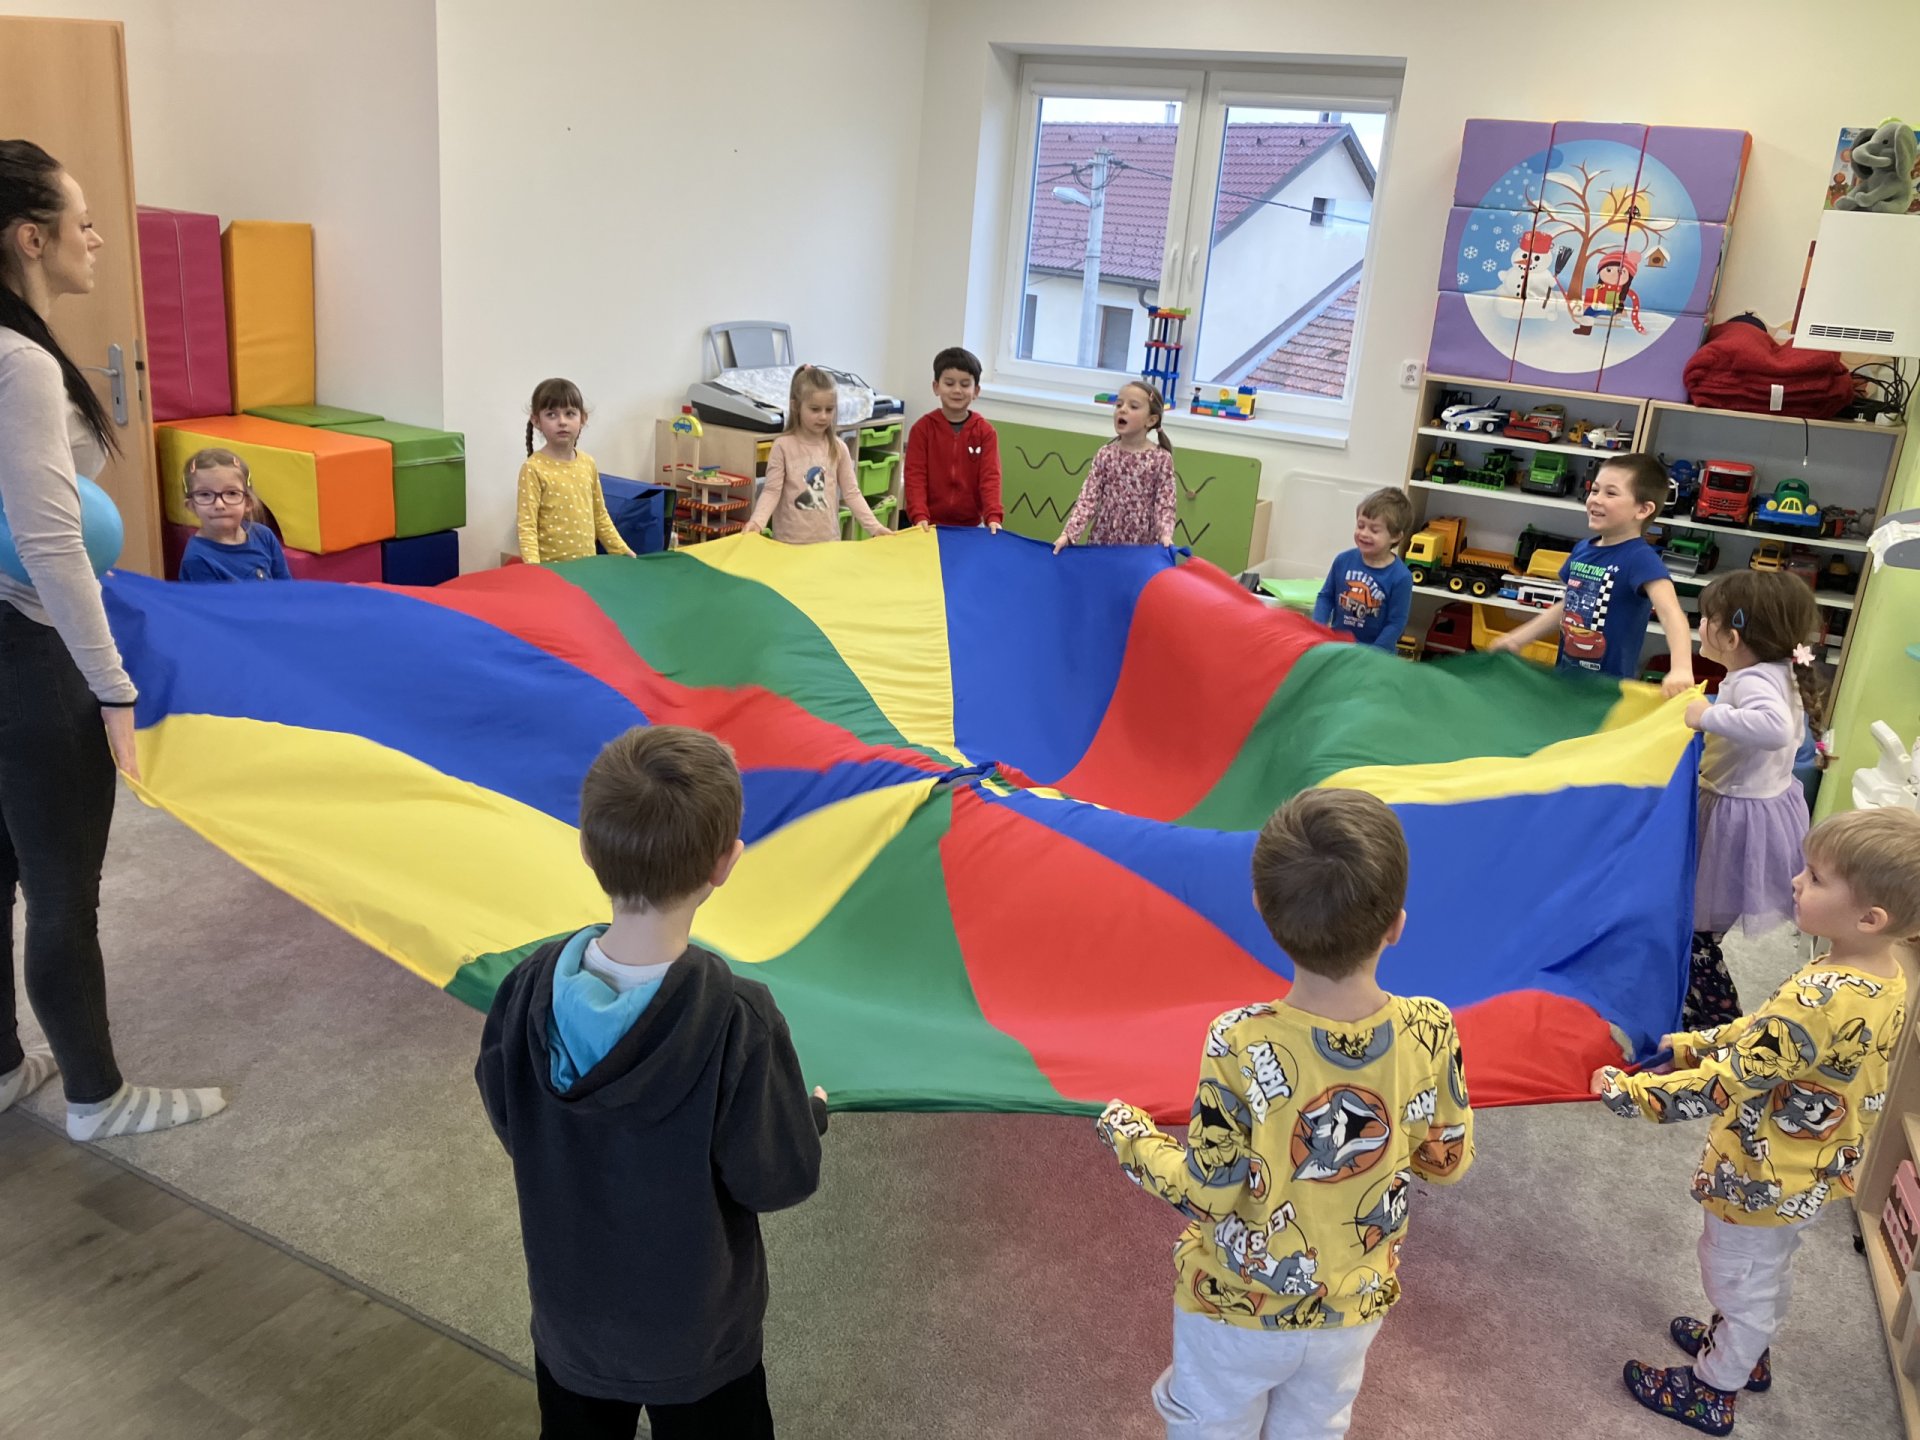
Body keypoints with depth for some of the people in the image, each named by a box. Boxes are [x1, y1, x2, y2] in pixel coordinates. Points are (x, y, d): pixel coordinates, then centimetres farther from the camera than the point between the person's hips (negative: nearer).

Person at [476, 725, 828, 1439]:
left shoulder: (528, 988, -22)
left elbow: (510, 1124, -4)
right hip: (695, 1336, -3)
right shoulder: (736, 1019, -34)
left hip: (570, 1314, 3)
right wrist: (812, 1113, -1)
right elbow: (778, 1180, -21)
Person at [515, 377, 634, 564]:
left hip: (587, 564, 5)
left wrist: (621, 550, 12)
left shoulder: (588, 463, 6)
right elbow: (527, 526, -14)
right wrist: (533, 568, -25)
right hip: (550, 567, -5)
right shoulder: (534, 468, -10)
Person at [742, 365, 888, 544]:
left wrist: (874, 526, -2)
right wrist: (757, 521, -25)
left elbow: (851, 492, 5)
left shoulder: (838, 448, 3)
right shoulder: (783, 446, -6)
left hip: (829, 540, 3)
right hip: (790, 542, -3)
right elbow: (772, 491, -8)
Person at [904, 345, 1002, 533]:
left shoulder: (985, 432, 1)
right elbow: (915, 476, -8)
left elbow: (990, 476, -7)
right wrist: (920, 517, -22)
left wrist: (993, 517, -22)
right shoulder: (922, 428, -2)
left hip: (971, 526, 1)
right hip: (931, 526, -1)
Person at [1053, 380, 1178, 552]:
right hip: (1102, 540, 2)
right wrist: (1068, 534, -13)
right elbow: (1088, 498, -3)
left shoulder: (1161, 459, -5)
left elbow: (1164, 504, -8)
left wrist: (1166, 535, -25)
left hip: (1140, 546, -2)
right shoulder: (1106, 454, 0)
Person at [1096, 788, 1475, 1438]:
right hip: (1353, 1310, 3)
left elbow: (1205, 1194, -20)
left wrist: (1126, 1133, -4)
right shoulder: (1431, 1033, -23)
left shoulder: (1241, 1047, -32)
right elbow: (1447, 1161, -6)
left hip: (1238, 1310, -3)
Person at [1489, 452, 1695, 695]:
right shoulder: (1583, 549, 3)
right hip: (1566, 676, 7)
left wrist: (1681, 669, -46)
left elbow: (1670, 612, -32)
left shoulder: (1640, 558, -18)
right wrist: (1517, 639, 19)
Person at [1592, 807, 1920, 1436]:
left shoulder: (1821, 997, -38)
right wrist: (1699, 1041, 10)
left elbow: (1726, 1083, -33)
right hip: (1816, 1172, 8)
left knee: (1737, 1281, 16)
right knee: (1770, 1272, 31)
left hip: (1763, 1181, -8)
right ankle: (1750, 1353, 54)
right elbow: (1774, 1032, 5)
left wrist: (1630, 1092, -25)